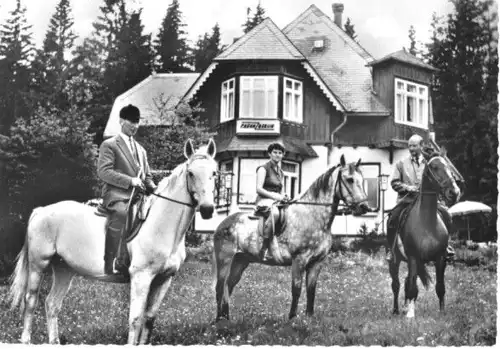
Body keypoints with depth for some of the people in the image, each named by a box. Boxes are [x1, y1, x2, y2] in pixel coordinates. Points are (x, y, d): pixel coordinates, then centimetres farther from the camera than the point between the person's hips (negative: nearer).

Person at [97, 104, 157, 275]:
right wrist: (130, 181, -17)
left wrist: (155, 190, 6)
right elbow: (103, 171, -7)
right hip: (117, 194, -7)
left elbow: (147, 176, 30)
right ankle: (111, 264, -37)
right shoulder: (109, 145, 6)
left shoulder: (141, 149, 28)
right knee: (121, 213, -37)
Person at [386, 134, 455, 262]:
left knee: (446, 216, -15)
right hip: (406, 199, -1)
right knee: (392, 220, -25)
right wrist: (407, 187, -12)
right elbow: (394, 182, 5)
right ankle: (391, 249, -9)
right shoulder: (401, 163, 10)